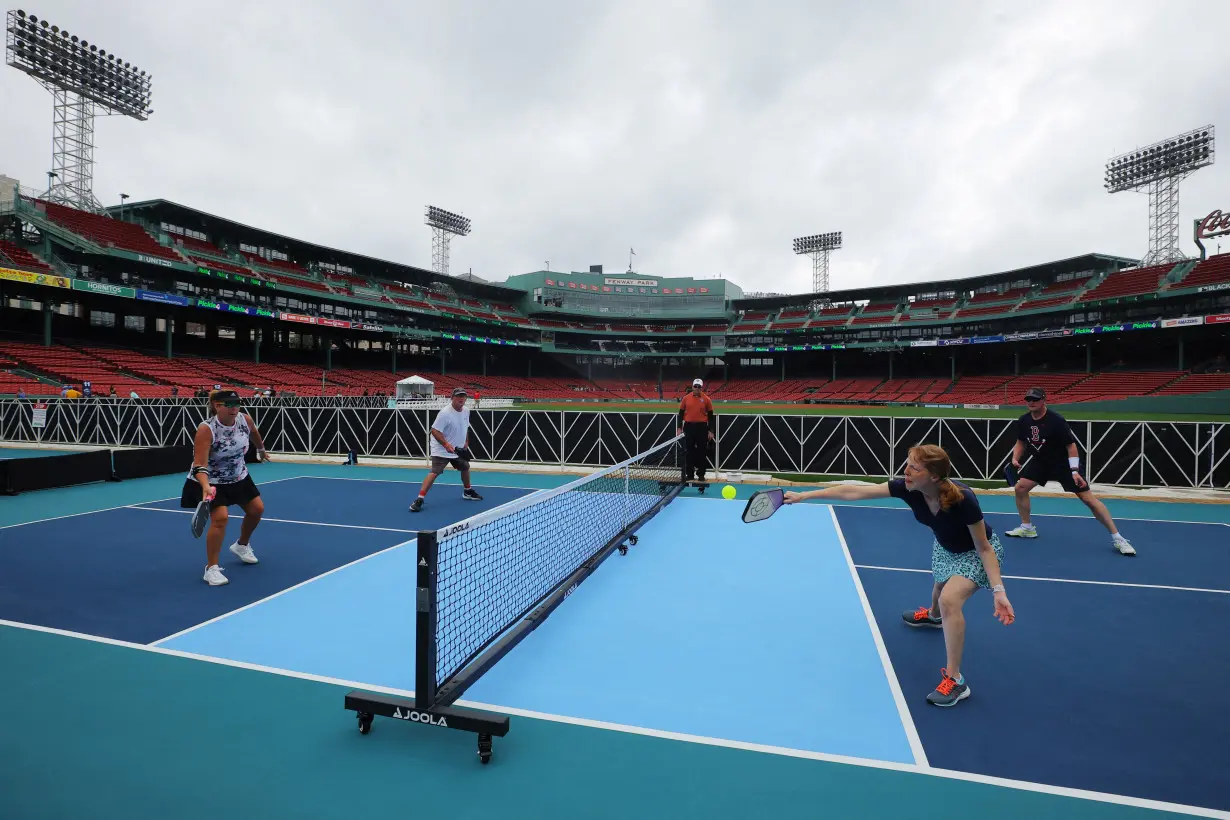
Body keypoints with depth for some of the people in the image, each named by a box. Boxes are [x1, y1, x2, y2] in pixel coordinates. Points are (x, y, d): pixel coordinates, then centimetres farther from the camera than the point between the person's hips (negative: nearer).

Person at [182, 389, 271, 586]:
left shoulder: (245, 419, -16)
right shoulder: (206, 429, -31)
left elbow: (254, 433, 11)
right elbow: (199, 465, -34)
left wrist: (261, 450, 27)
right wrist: (206, 487, -49)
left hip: (239, 477, 6)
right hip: (211, 481, -6)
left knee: (257, 509, 13)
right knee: (220, 518, -21)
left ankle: (241, 546, 41)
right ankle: (211, 569, -6)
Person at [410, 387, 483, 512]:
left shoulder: (466, 410, 1)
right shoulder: (445, 412, -23)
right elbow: (434, 430, -24)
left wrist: (466, 442, 13)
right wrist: (446, 444, -33)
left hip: (458, 449, 8)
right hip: (442, 450, -8)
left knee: (465, 467, 19)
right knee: (434, 472, -17)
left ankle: (468, 492, 41)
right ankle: (419, 499, -15)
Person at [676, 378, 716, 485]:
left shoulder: (706, 399, 0)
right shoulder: (686, 398, 3)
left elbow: (711, 415, 2)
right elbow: (681, 413, 8)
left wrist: (711, 431, -2)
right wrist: (679, 428, 1)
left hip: (702, 427, -1)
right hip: (689, 427, 1)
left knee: (702, 452, 3)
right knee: (688, 451, 4)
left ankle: (701, 475, 12)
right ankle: (689, 474, 13)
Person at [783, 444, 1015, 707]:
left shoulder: (963, 500, -41)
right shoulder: (908, 488, -30)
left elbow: (984, 548, -27)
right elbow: (854, 491, -30)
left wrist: (998, 590, -35)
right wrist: (804, 495, -33)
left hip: (976, 552, -6)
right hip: (946, 548, 6)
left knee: (949, 600, -27)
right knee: (939, 585, 32)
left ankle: (955, 681, -12)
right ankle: (933, 616, 71)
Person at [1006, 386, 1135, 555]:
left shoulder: (1056, 421, -24)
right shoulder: (1023, 421, -7)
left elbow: (1071, 445, -21)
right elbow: (1021, 442, 10)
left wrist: (1074, 471, -27)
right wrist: (1015, 459, -6)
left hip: (1064, 463, -5)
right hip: (1040, 461, 5)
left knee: (1088, 498, -8)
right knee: (1020, 488, -5)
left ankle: (1117, 538, 1)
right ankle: (1027, 528, 12)